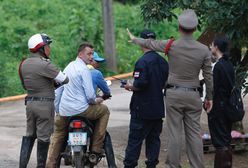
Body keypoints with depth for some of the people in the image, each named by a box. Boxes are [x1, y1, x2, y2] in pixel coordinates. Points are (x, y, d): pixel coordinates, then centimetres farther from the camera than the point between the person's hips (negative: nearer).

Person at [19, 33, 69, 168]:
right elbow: (64, 79, -18)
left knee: (29, 136, 14)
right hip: (45, 104, -7)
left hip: (30, 102, 8)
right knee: (43, 137, 2)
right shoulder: (44, 65, -19)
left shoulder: (24, 64, 7)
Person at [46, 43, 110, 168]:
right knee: (104, 111, 14)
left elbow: (57, 91, 19)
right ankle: (96, 147, 10)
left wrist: (57, 110, 27)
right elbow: (90, 94, -16)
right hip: (80, 109, -7)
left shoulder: (68, 67, 15)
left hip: (64, 111, 7)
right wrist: (95, 101, 6)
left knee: (58, 135, 24)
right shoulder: (84, 69, -11)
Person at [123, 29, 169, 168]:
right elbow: (166, 82, 14)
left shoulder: (143, 62, -17)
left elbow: (140, 84, -23)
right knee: (154, 138, 11)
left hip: (142, 109, -7)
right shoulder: (163, 61, 7)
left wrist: (130, 87, -5)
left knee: (135, 138, -2)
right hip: (158, 108, 7)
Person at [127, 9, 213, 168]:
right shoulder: (204, 50, -4)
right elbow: (208, 76, 1)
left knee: (174, 133, 1)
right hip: (193, 95, 1)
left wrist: (134, 39, 30)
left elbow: (150, 43, 10)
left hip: (174, 94, -1)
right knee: (194, 134, 4)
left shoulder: (171, 45, -8)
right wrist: (209, 97, 13)